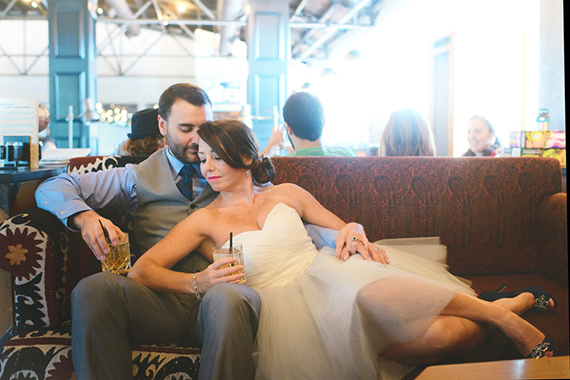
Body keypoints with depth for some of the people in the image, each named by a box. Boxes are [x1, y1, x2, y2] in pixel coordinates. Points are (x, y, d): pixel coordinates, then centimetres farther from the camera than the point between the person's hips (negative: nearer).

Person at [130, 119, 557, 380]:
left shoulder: (287, 194, 15)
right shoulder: (205, 221, 8)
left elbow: (345, 230, 19)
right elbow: (142, 270, 0)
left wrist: (354, 233, -6)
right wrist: (198, 282, -18)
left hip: (327, 275, 3)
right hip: (287, 306, -2)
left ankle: (499, 310, -14)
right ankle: (507, 310, -5)